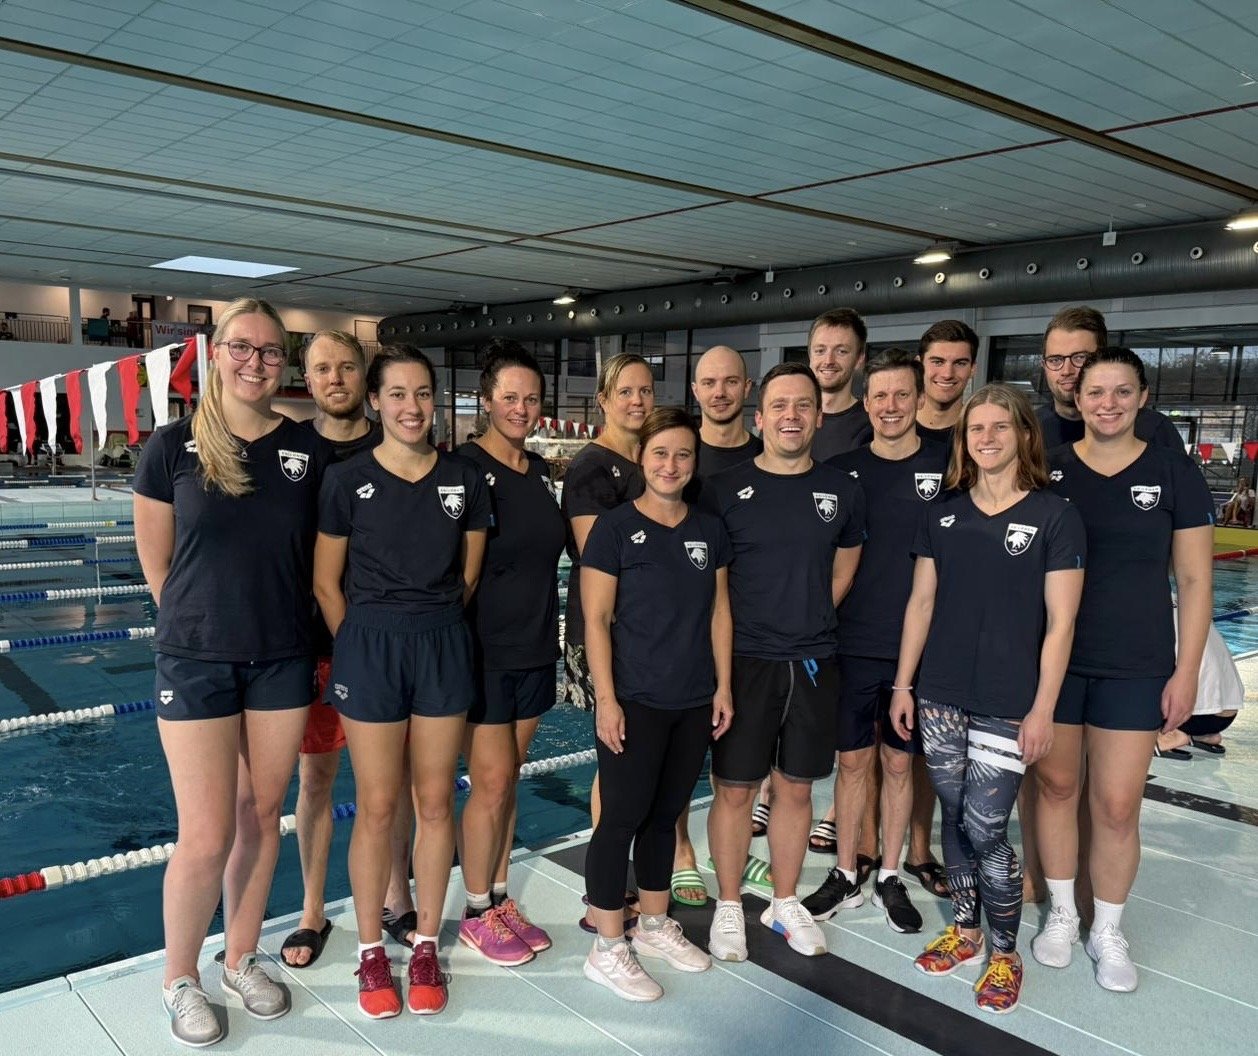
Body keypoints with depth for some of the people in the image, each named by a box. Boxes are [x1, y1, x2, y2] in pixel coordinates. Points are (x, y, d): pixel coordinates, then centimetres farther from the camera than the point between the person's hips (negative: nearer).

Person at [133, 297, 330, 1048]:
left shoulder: (311, 451, -1)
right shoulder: (173, 446, -6)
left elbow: (319, 557, 6)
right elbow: (156, 563, 0)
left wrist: (268, 618, 5)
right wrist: (206, 624, 4)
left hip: (284, 662, 3)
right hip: (197, 663, -2)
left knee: (261, 818, 13)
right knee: (207, 837, 1)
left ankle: (243, 960, 34)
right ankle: (180, 979, 26)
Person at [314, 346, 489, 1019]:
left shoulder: (463, 477, 2)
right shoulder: (347, 480, -4)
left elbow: (470, 576, 10)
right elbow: (326, 585, 0)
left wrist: (432, 628, 7)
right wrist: (366, 645, 0)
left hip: (444, 647, 3)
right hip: (369, 645, -2)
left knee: (435, 803, 10)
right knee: (376, 807, 5)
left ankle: (426, 948, 26)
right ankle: (370, 953, 23)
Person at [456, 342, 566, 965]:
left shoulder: (542, 472, 10)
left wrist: (547, 628, 15)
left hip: (535, 649, 6)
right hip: (483, 650, -6)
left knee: (508, 779, 14)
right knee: (492, 783, 0)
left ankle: (500, 898, 28)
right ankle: (477, 916, 17)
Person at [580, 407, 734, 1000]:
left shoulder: (709, 530, 8)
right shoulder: (615, 528, -7)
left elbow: (719, 613, 12)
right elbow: (596, 620, -9)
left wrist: (723, 687, 8)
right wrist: (605, 699, -14)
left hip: (694, 703, 5)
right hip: (634, 702, -5)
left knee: (664, 814, 16)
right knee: (622, 817, 1)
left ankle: (655, 926, 32)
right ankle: (607, 950, 14)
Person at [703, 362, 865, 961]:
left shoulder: (841, 492, 5)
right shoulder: (724, 490, -4)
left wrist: (805, 622, 9)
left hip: (813, 662, 3)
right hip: (743, 659, -3)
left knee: (796, 787, 14)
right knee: (734, 789, 5)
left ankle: (785, 903, 31)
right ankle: (728, 907, 24)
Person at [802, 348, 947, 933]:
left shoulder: (945, 467, -1)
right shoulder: (842, 468, 1)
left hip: (916, 645, 0)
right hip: (852, 643, 1)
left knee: (899, 762, 12)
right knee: (853, 760, 10)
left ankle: (890, 877, 28)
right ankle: (845, 875, 25)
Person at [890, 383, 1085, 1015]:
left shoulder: (1054, 518, -5)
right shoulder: (942, 515, 6)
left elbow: (1060, 623, -6)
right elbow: (921, 603, 9)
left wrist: (1042, 709, -10)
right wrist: (903, 684, 7)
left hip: (1008, 703, -4)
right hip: (940, 697, 4)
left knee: (985, 828, -3)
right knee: (954, 817, 13)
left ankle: (1005, 955, 19)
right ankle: (964, 930, 33)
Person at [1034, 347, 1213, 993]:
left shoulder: (1175, 474, -1)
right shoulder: (1047, 470, 0)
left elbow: (1194, 581, 1)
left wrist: (1186, 671, -3)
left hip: (1136, 667, -1)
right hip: (1051, 660, 1)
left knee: (1116, 806, 3)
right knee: (1055, 786, 11)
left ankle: (1107, 931, 26)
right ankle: (1061, 914, 32)